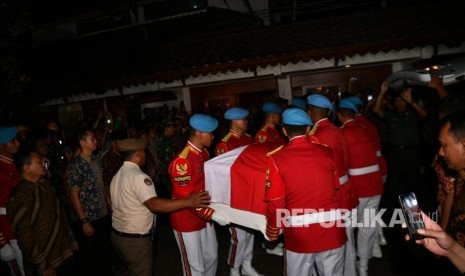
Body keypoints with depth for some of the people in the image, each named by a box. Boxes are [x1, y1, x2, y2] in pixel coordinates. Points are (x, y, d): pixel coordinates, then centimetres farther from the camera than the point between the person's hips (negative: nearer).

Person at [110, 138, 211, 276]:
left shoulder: (117, 175, 7)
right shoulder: (138, 176, -23)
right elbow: (154, 204, -35)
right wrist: (188, 202, -42)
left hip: (117, 234, 9)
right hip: (135, 239, -9)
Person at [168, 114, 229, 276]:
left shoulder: (204, 153, 2)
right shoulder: (182, 161, -26)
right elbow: (186, 199, -25)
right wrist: (214, 215, -24)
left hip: (204, 217, 8)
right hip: (187, 220, -8)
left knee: (211, 257, 23)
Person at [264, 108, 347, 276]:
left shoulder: (276, 158, -11)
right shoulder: (327, 152, -3)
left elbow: (276, 203, -9)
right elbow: (337, 187, 9)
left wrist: (272, 233, 8)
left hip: (299, 236, -2)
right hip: (332, 231, 3)